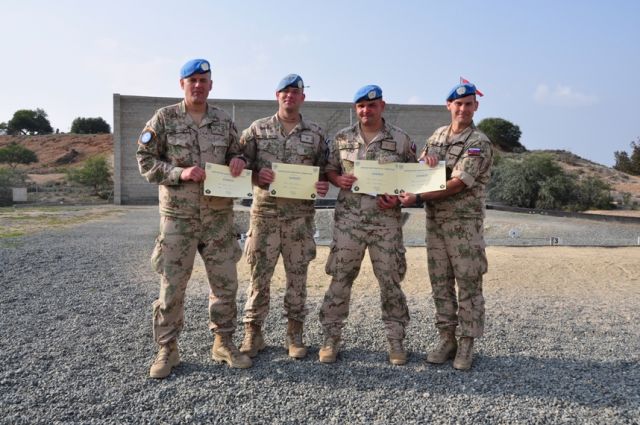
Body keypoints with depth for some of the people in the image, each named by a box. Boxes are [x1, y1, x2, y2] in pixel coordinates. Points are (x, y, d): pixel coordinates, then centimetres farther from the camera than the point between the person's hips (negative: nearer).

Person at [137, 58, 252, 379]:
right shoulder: (163, 119, -1)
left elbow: (236, 152, 19)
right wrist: (180, 173, -17)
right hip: (178, 215, -3)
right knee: (171, 285, 3)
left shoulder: (224, 121, 9)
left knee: (225, 282, 8)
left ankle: (223, 343, 25)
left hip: (219, 215, 3)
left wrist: (238, 160, -6)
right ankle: (167, 350, 19)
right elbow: (145, 160, -2)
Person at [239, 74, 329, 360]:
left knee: (297, 276, 8)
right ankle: (253, 333, 16)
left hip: (300, 215, 1)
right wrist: (256, 176, -16)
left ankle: (294, 333, 21)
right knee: (259, 275, 3)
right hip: (265, 212, -1)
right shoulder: (257, 129, 6)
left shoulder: (315, 134, 8)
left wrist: (323, 185, -9)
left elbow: (325, 170, 12)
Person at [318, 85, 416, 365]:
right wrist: (338, 180, -7)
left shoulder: (401, 139, 3)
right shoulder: (342, 138, 8)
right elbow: (328, 169, 15)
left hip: (386, 219, -1)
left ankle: (395, 341, 20)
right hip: (348, 219, 1)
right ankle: (331, 339, 16)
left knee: (390, 281, 5)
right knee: (340, 279, 3)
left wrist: (398, 198, -10)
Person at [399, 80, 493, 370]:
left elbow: (458, 184, -19)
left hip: (465, 223, -6)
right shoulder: (438, 135, 12)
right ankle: (447, 339, 21)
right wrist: (426, 160, -9)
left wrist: (417, 198, -22)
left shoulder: (479, 143, -9)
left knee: (469, 285, 1)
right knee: (440, 284, 10)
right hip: (435, 221, 6)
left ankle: (466, 345, 11)